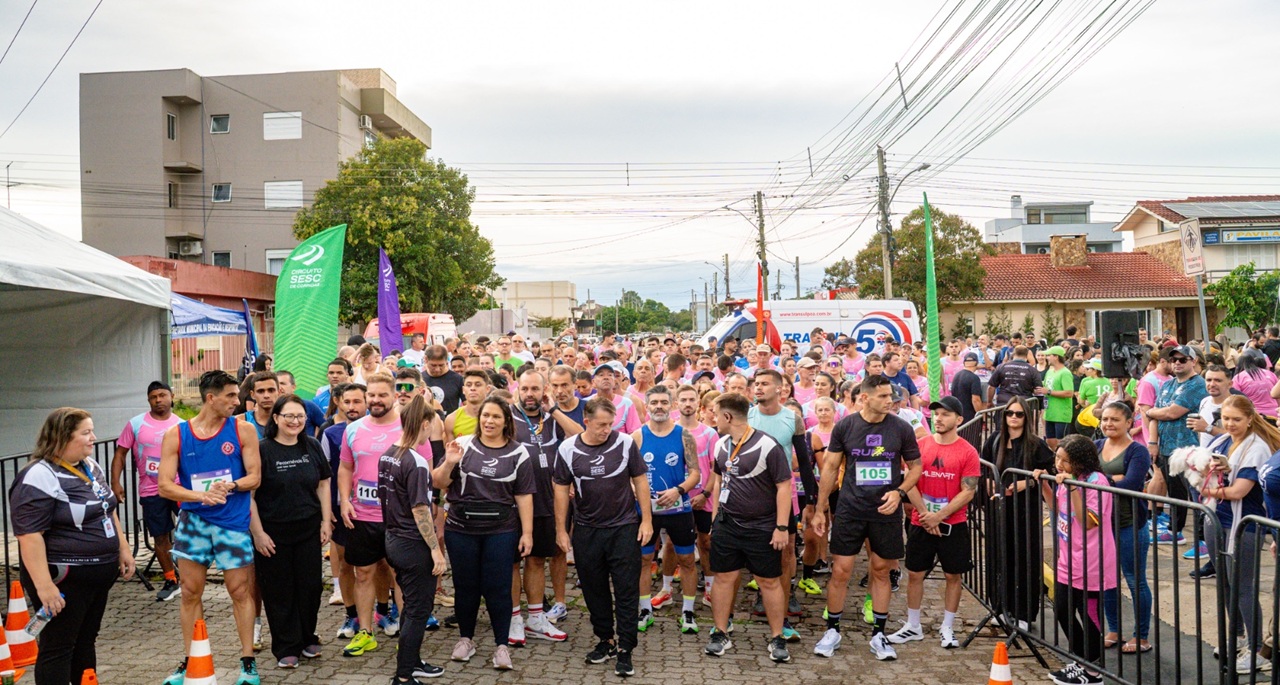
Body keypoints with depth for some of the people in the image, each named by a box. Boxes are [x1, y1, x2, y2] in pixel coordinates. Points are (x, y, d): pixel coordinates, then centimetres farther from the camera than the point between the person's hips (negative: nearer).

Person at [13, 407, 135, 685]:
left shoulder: (91, 467, 9)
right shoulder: (38, 478, -19)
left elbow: (109, 511, 20)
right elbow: (29, 536, -24)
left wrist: (123, 550, 17)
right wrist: (43, 585, -27)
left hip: (100, 574, 9)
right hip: (64, 581, -8)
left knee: (86, 640, 18)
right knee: (58, 647, 2)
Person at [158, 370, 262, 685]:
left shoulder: (243, 430, -3)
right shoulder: (176, 435, -2)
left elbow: (255, 476, -2)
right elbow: (165, 486, -6)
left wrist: (230, 486, -21)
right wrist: (202, 495, -21)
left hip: (233, 521, -1)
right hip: (193, 520, 1)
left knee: (241, 591, 4)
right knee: (190, 592, 8)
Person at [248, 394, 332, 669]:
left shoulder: (312, 447, 4)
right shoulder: (261, 450, -9)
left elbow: (323, 484, 10)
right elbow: (248, 494, -9)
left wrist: (326, 521, 5)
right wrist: (258, 533, -11)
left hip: (309, 531, 4)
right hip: (273, 533, -3)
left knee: (310, 586, 9)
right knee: (279, 591, 6)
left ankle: (308, 639, 28)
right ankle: (286, 648, 19)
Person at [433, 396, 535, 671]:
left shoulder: (518, 453, -1)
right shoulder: (462, 445, -1)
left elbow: (524, 495, 0)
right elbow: (439, 483, 0)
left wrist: (527, 532, -4)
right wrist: (448, 464, -19)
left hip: (501, 532, -1)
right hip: (460, 530, 1)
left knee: (498, 588, 2)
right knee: (465, 585, 12)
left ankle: (502, 645, 14)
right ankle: (466, 638, 29)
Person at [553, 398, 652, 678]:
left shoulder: (625, 443, -9)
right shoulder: (568, 449, -5)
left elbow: (640, 481, -1)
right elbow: (561, 490, 2)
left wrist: (646, 519, -3)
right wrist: (561, 529, 2)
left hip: (624, 528, -2)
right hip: (586, 531, 2)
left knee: (626, 590, 0)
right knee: (594, 589, 13)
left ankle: (625, 650, 8)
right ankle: (605, 641, 29)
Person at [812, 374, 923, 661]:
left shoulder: (901, 429, -4)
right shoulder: (845, 426, -4)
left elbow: (915, 466, 6)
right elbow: (830, 467, 3)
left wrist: (899, 492, -13)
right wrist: (820, 509, 2)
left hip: (886, 511, 1)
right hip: (849, 509, -1)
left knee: (881, 571, 9)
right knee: (840, 571, -1)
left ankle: (879, 635, 22)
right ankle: (832, 631, 15)